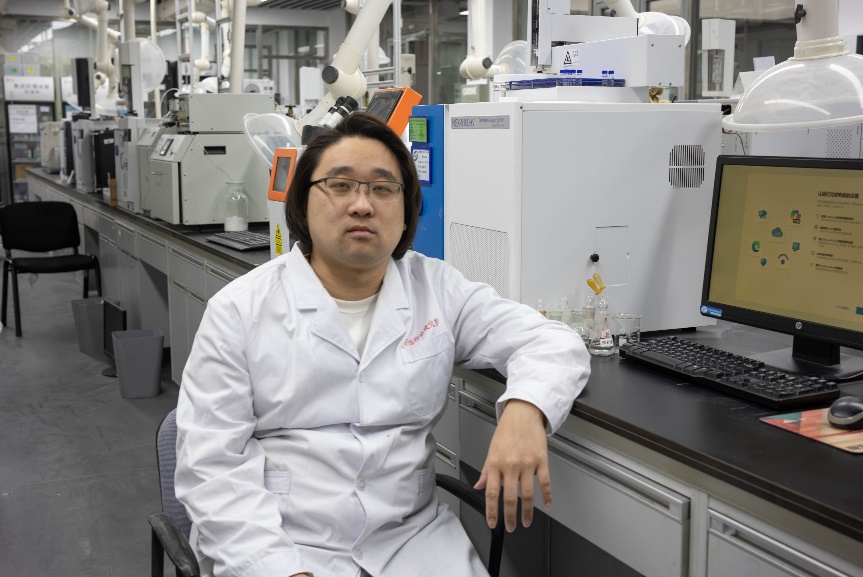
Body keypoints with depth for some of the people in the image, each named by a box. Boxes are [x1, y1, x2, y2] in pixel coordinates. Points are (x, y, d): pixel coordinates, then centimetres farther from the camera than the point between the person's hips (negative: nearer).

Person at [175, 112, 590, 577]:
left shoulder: (437, 290, 4)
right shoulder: (239, 311, -3)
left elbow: (553, 342, -1)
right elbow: (211, 465, -6)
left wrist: (524, 410, -24)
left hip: (411, 539, 3)